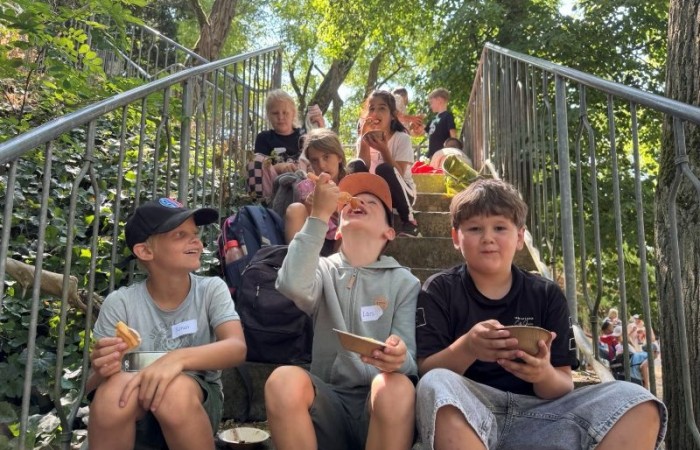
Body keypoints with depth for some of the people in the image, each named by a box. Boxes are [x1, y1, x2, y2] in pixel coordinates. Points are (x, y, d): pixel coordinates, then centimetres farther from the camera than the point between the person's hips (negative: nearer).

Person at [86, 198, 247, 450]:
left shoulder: (212, 289, -10)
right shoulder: (120, 303, -10)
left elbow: (237, 348, -25)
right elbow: (92, 386, -6)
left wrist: (179, 358, -42)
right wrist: (102, 371, -30)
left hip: (197, 404, 0)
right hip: (135, 413, 1)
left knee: (176, 388, -33)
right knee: (115, 388, -31)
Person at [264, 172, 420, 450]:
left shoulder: (404, 282, 6)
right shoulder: (323, 270, 7)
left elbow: (409, 362, -2)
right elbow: (293, 286, -18)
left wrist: (399, 359, -27)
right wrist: (319, 215, -14)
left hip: (380, 400, 0)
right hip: (328, 400, 0)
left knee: (397, 386, -34)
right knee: (284, 380, -31)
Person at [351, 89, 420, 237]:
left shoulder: (402, 138, -11)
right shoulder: (364, 138, -1)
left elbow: (399, 174, -21)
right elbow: (362, 170, -15)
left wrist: (384, 149, -33)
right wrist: (363, 137, -21)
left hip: (402, 193, -2)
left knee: (384, 169, -34)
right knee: (355, 165, -24)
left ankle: (408, 220, -17)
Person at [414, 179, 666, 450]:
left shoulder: (547, 296, 10)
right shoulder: (438, 290, 4)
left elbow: (563, 388, 6)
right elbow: (425, 372, -5)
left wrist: (544, 374, -18)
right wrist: (466, 349, -24)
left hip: (536, 415, 3)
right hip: (466, 416, -2)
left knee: (636, 402, -18)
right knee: (437, 387, -37)